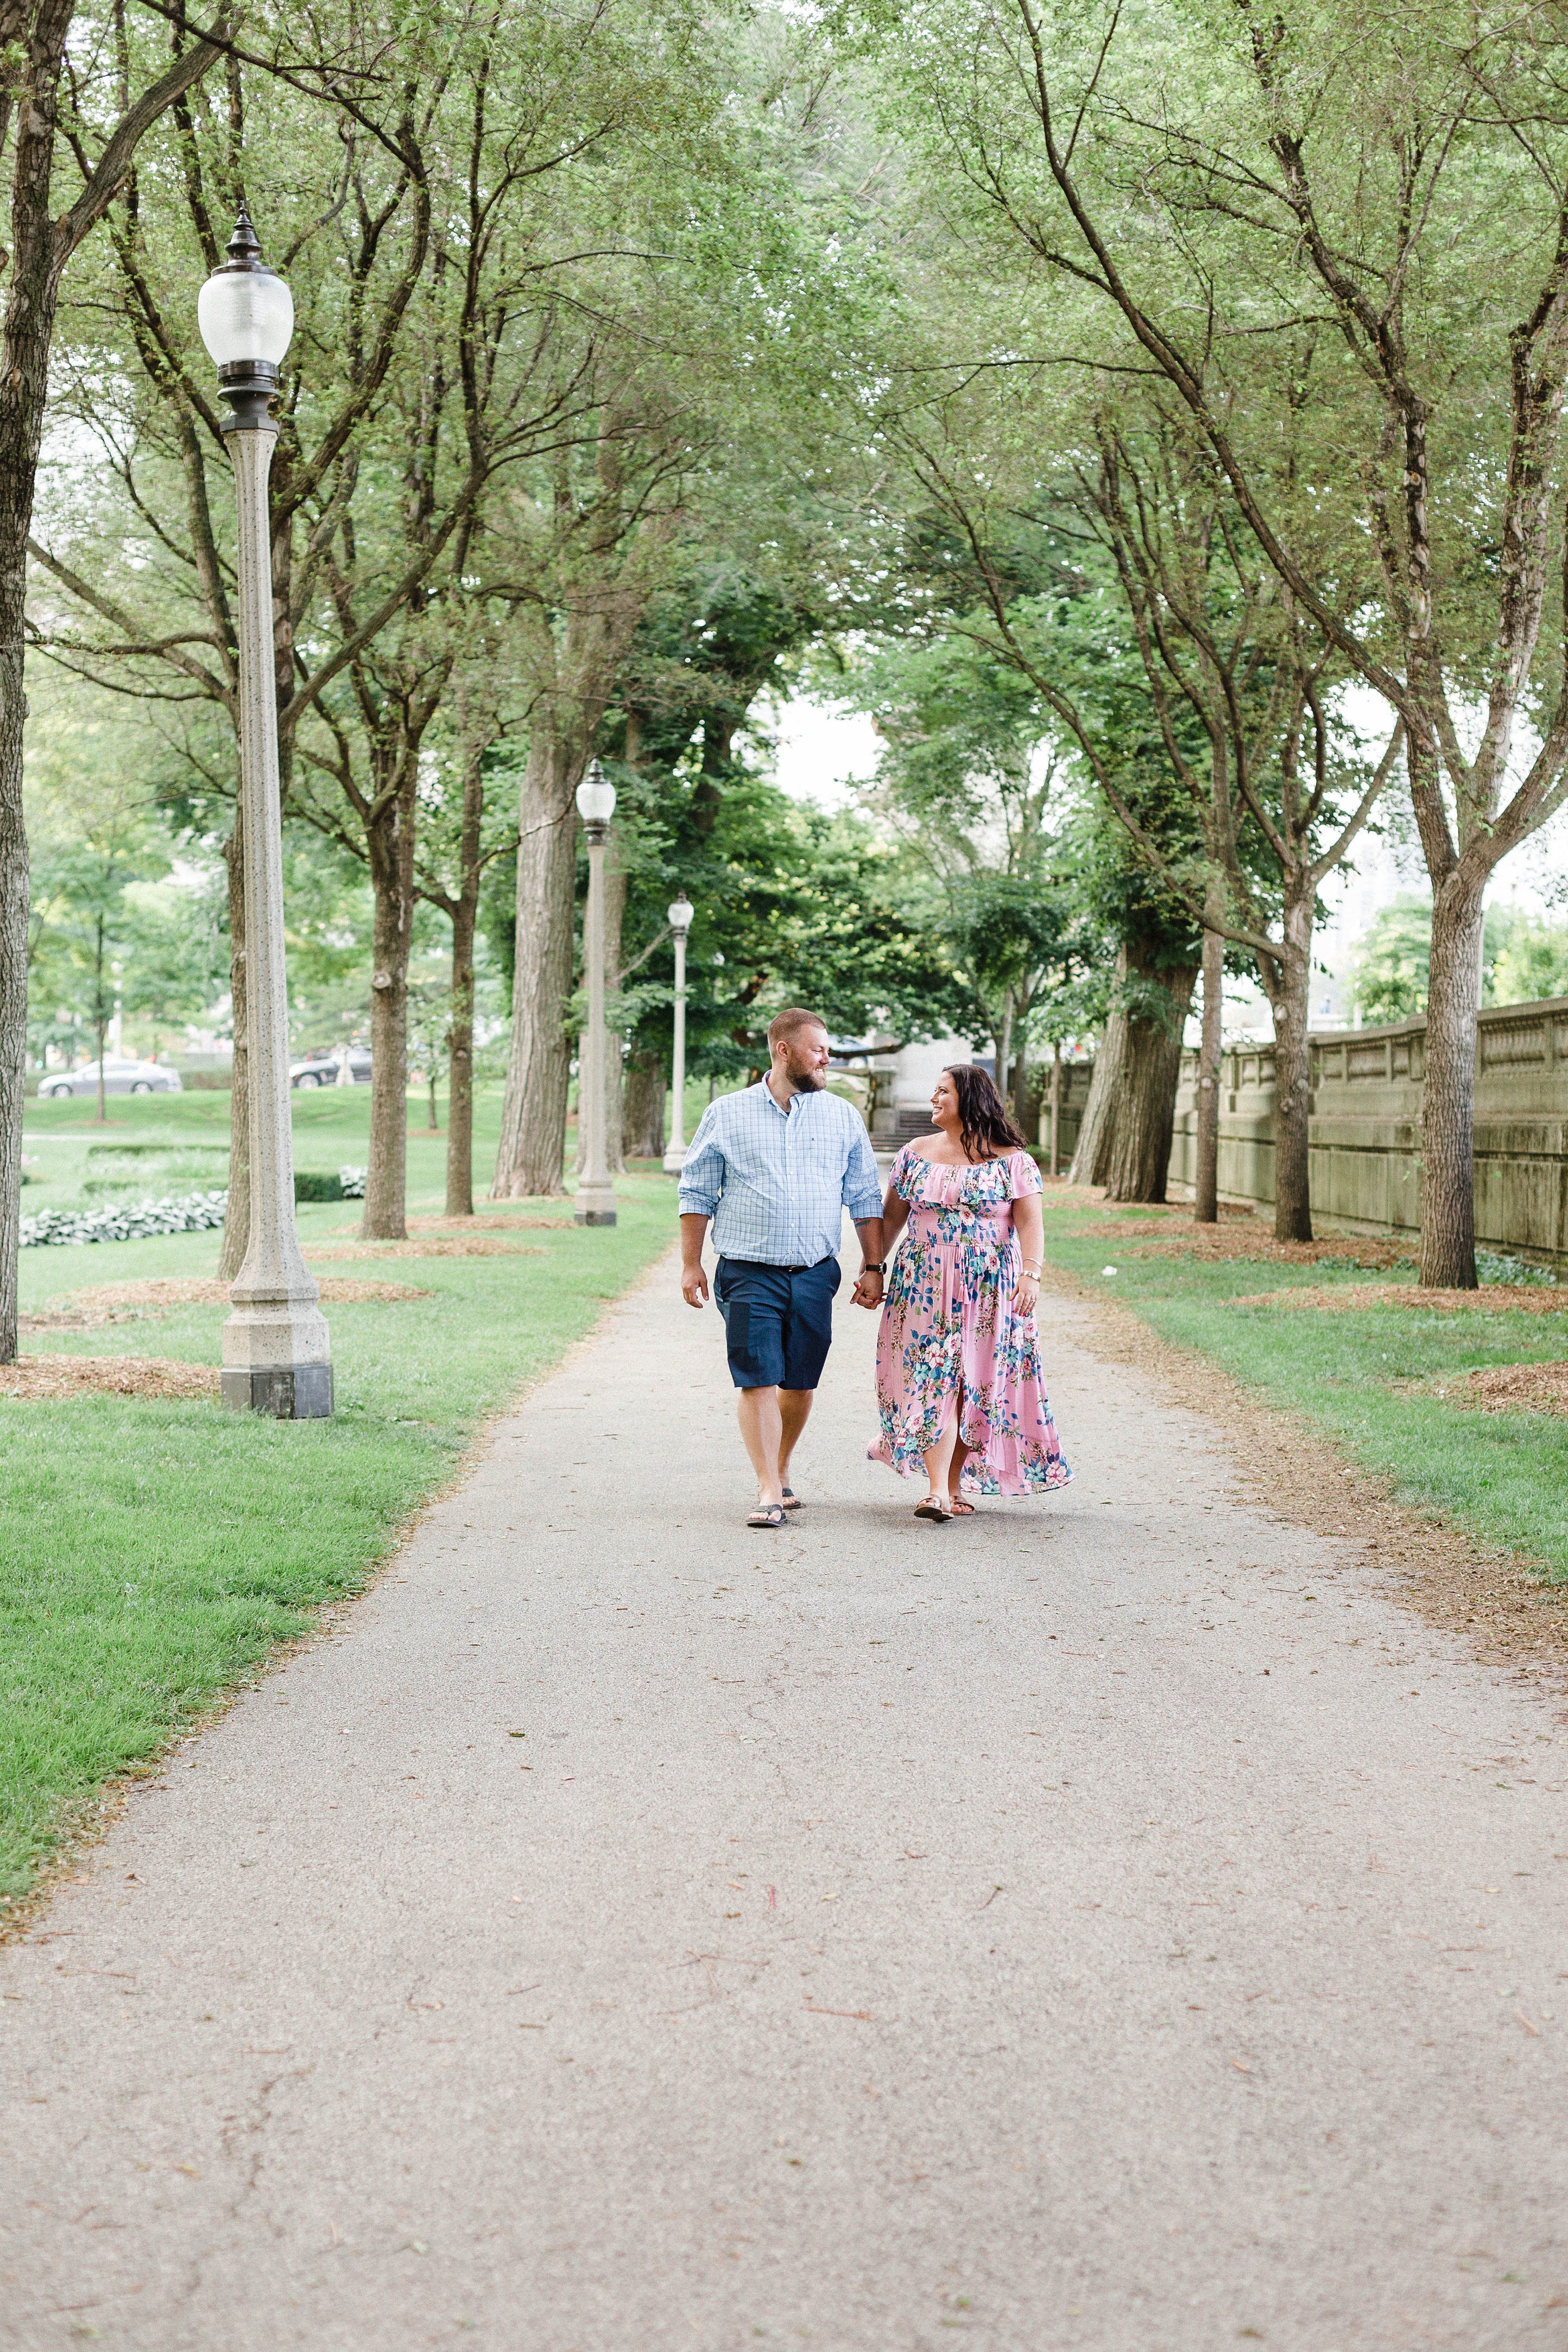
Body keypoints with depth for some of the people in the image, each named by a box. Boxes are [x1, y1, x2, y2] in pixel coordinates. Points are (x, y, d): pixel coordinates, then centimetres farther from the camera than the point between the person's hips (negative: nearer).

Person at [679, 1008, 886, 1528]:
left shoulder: (843, 1116, 9)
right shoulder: (726, 1114, 4)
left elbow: (865, 1198, 12)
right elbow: (697, 1194, 7)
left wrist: (873, 1266, 7)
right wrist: (690, 1265, 2)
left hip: (815, 1274, 3)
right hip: (749, 1273, -2)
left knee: (800, 1383, 7)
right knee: (758, 1381, -9)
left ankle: (780, 1470, 27)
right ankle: (769, 1492, -6)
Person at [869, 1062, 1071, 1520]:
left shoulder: (1011, 1160, -1)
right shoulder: (915, 1155, 9)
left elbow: (1030, 1222, -6)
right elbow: (890, 1217, 13)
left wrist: (1031, 1274, -19)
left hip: (987, 1291, -1)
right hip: (925, 1290, 2)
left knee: (973, 1387, 2)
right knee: (933, 1383, -8)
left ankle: (956, 1485, 14)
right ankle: (937, 1492, -12)